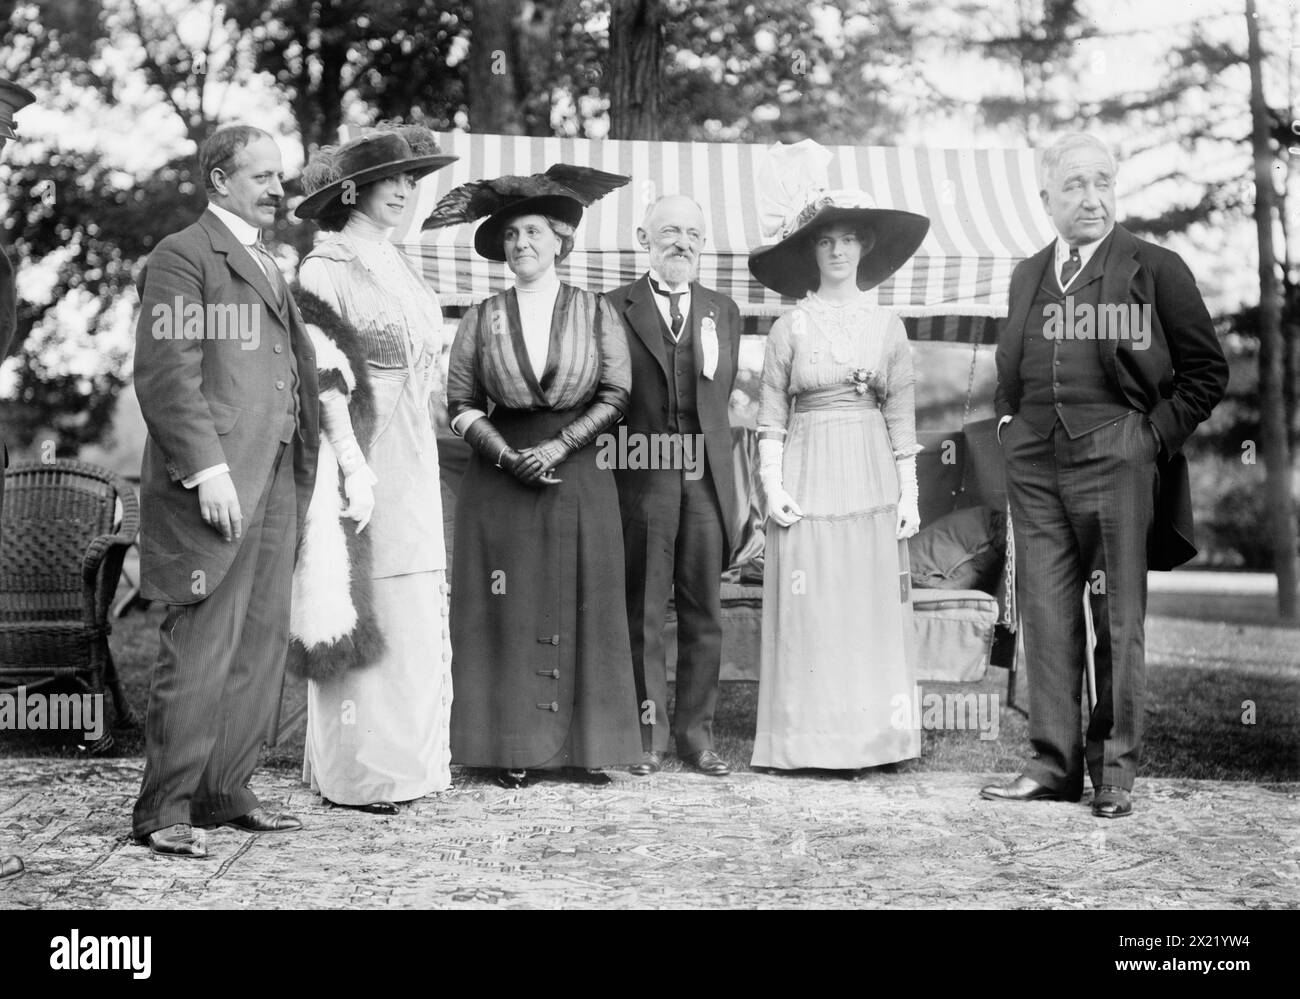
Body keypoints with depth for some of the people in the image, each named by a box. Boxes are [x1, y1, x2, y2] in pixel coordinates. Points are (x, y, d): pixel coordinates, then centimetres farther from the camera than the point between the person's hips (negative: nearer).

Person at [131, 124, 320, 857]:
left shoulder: (270, 268, 23)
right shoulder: (183, 257, -4)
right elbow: (167, 376, -12)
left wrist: (304, 478, 14)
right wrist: (208, 471, -19)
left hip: (276, 484, 9)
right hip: (215, 487, -8)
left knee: (262, 647, 9)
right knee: (201, 653, -7)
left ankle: (226, 793, 18)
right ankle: (165, 811, 0)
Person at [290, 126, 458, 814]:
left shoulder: (397, 267, 17)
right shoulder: (325, 269, -7)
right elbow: (326, 378, -14)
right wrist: (353, 468, -21)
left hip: (413, 460, 8)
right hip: (361, 453, -8)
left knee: (415, 610, 9)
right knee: (361, 610, -6)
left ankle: (403, 758, 17)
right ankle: (353, 772, 1)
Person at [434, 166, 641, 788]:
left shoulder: (595, 313, 5)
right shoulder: (482, 318, 6)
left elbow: (615, 396, 0)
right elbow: (460, 403, 3)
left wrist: (559, 444, -10)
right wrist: (508, 454, -11)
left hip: (578, 474, 0)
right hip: (500, 477, 0)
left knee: (583, 608, 0)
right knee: (508, 611, -1)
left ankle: (587, 745, 6)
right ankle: (512, 747, 3)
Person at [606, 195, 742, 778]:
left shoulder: (722, 312, 15)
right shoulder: (614, 308, 3)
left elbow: (722, 395, 13)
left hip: (705, 477, 3)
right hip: (641, 478, -3)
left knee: (704, 613, 5)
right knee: (642, 611, 1)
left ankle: (695, 731, 13)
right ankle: (649, 731, 8)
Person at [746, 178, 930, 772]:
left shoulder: (886, 324, 7)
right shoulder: (790, 327, 2)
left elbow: (902, 416, 7)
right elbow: (772, 417, 2)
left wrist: (908, 493, 3)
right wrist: (772, 485, -8)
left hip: (872, 477, 2)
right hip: (809, 473, -2)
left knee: (872, 611, 2)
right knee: (810, 613, -2)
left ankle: (871, 736, 9)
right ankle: (810, 739, 4)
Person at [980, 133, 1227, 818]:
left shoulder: (1155, 269, 2)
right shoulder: (1027, 276, 16)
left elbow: (1206, 371, 2)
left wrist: (1156, 433, -6)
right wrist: (1008, 420, 13)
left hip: (1115, 459, -4)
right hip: (1034, 463, 4)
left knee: (1118, 621, 0)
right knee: (1045, 616, 4)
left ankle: (1114, 771, 9)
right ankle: (1054, 764, 11)